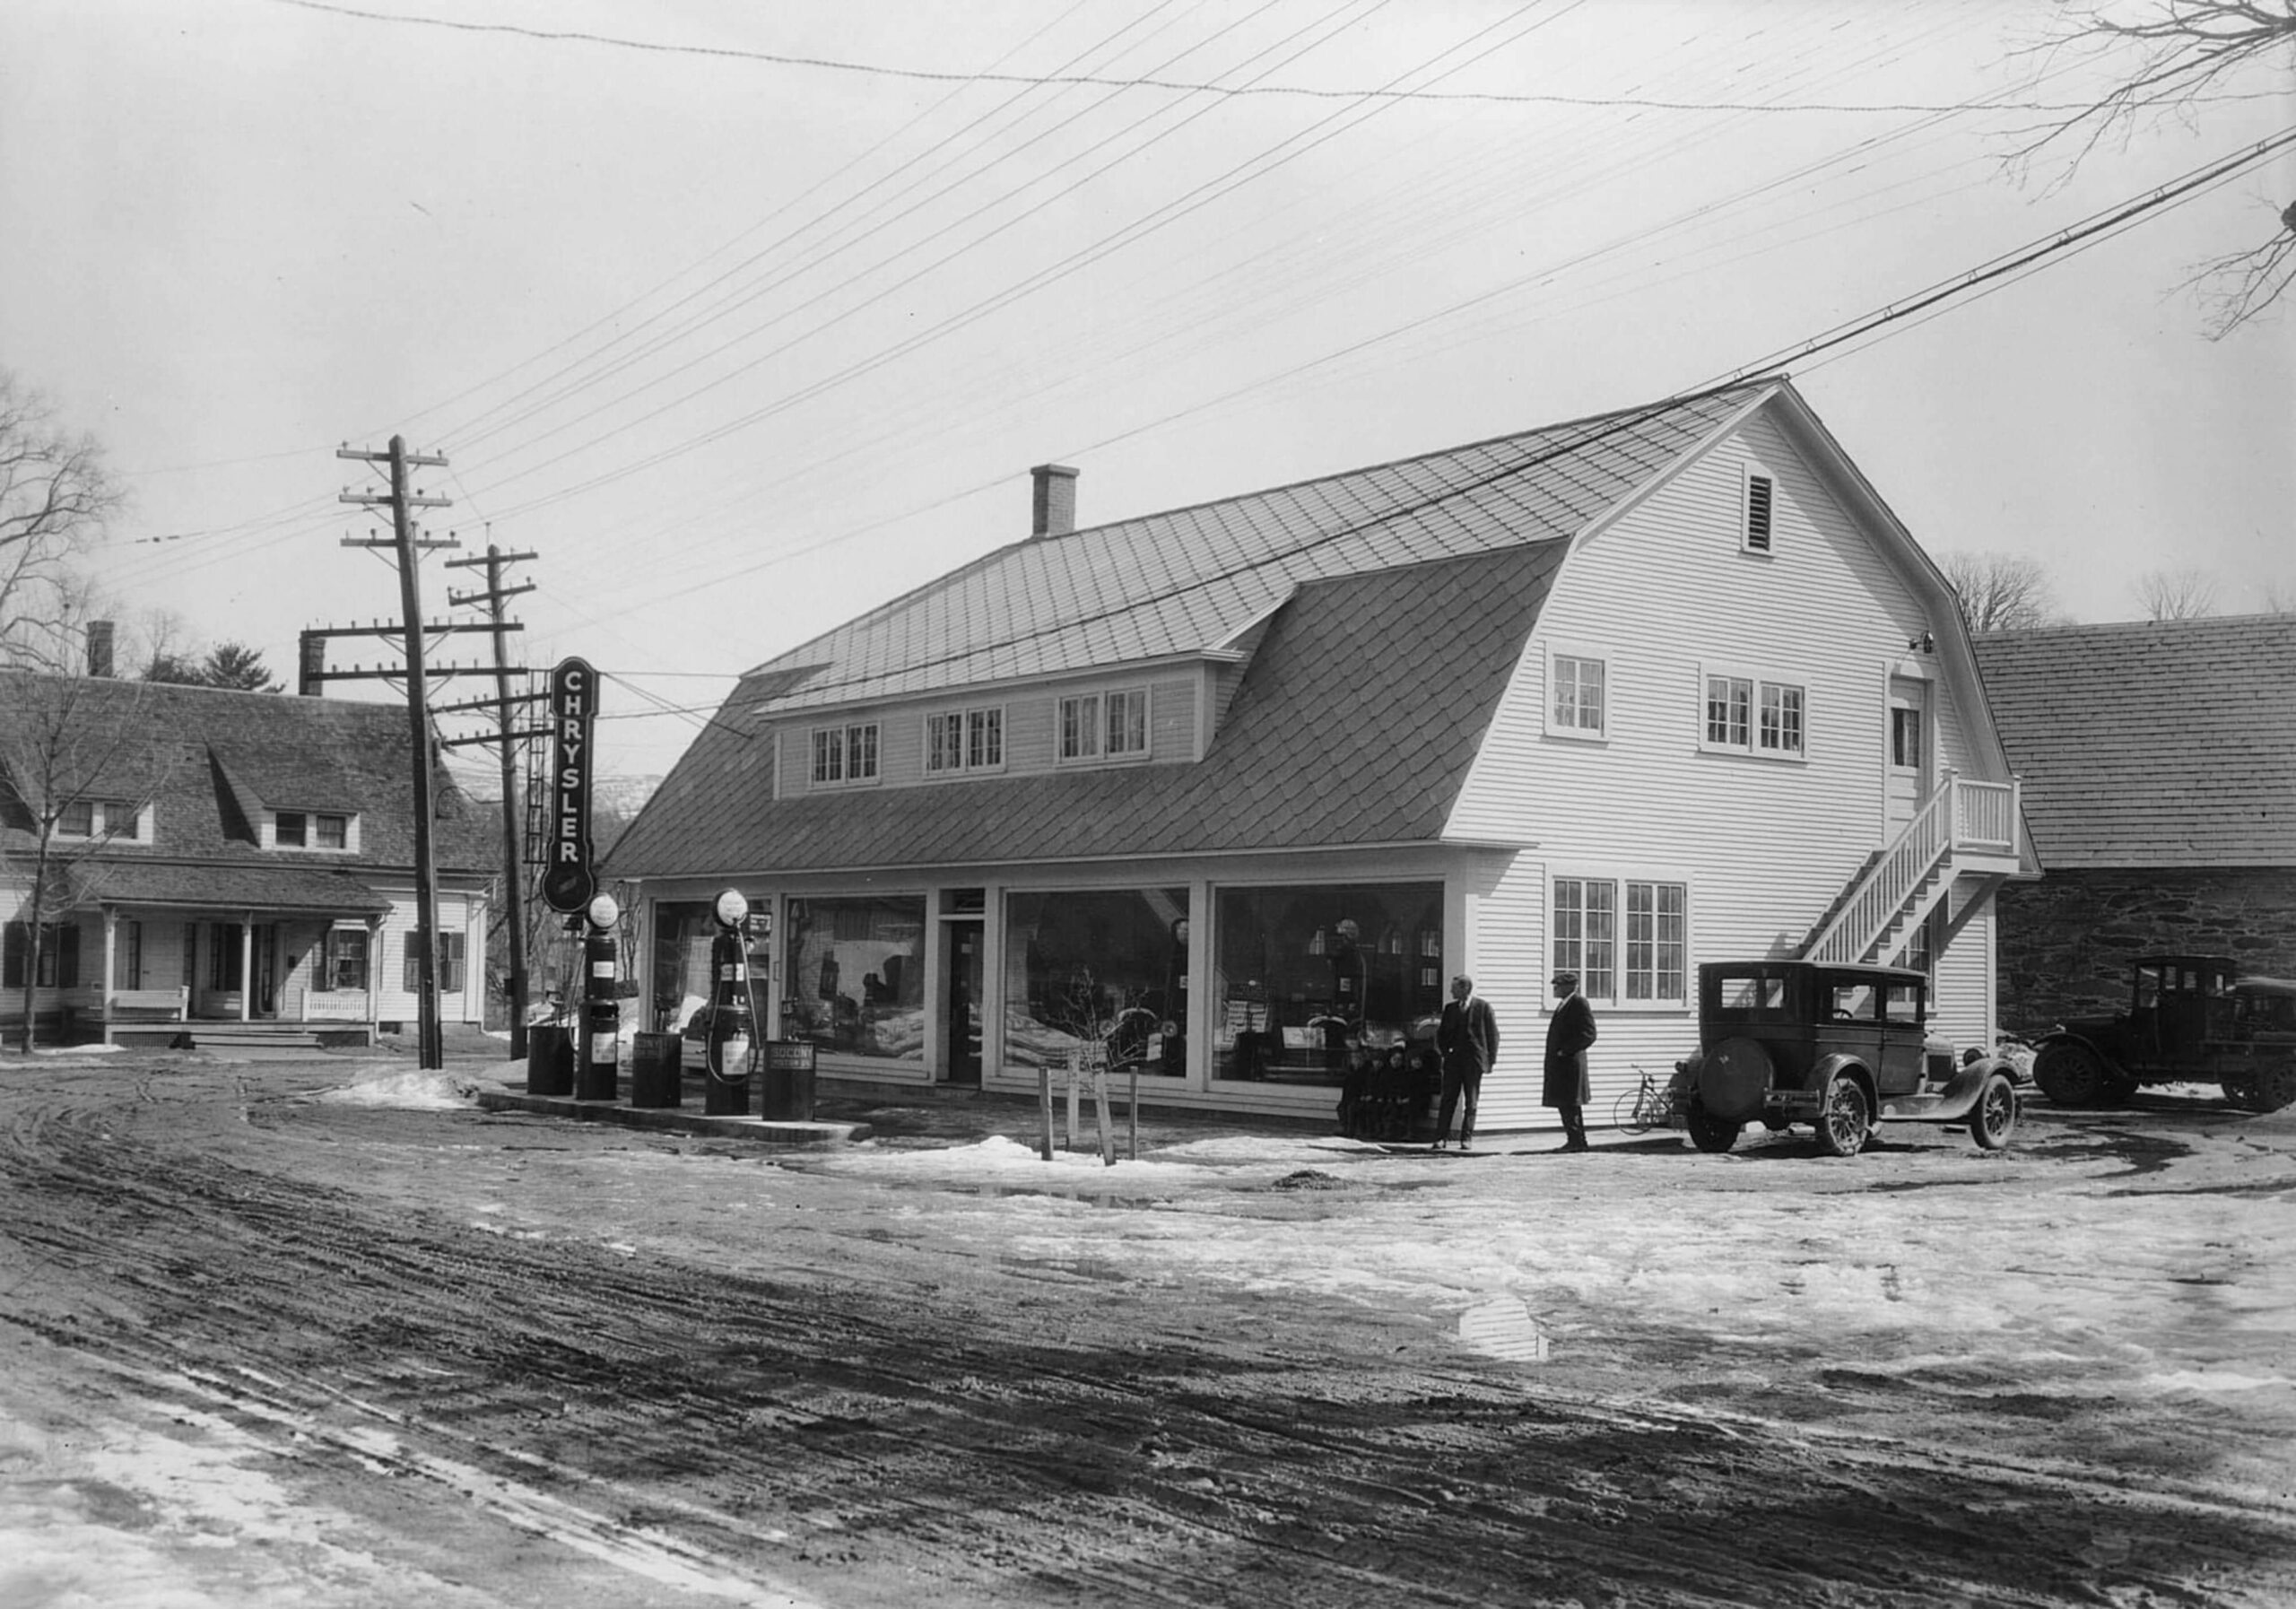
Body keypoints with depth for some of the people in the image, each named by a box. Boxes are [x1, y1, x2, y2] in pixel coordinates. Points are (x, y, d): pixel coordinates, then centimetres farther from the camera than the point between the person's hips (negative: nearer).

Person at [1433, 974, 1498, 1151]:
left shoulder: (1483, 1007, -1)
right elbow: (1441, 1033, 20)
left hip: (1473, 1061, -3)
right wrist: (1445, 1051, 5)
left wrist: (1490, 1060, -5)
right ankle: (1441, 1137, -1)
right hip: (1453, 1060, 3)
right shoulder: (1450, 1008, 12)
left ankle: (1467, 1138, 6)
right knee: (1448, 1099, -1)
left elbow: (1493, 1034, 0)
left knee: (1471, 1102, 2)